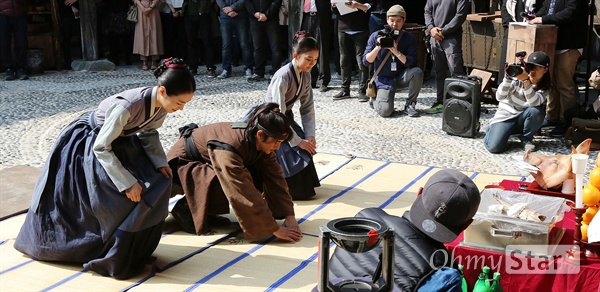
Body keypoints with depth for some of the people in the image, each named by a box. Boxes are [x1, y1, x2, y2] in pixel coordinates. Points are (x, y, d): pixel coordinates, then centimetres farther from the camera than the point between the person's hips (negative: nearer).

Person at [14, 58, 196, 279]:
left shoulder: (161, 104, -16)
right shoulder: (128, 106, -39)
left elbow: (148, 133, 2)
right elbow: (101, 148, -31)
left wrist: (160, 163, -12)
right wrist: (128, 182, -32)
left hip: (118, 141, 7)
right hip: (85, 144, -7)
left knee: (156, 184, -5)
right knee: (128, 194, -12)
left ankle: (134, 250, 12)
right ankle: (115, 260, 11)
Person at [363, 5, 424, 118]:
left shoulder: (409, 38, -5)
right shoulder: (376, 36, -7)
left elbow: (412, 63, -14)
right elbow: (366, 62, -10)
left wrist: (396, 52, -27)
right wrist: (378, 47, -25)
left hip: (402, 76, 2)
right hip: (384, 79, -2)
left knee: (417, 72, -31)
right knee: (385, 111, -24)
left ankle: (410, 105, -8)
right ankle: (376, 100, 15)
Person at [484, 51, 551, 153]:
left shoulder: (545, 87, -9)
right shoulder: (518, 77, -13)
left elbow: (534, 103, -31)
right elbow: (499, 97, -23)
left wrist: (526, 81, -43)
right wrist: (508, 78, -36)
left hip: (523, 119, 2)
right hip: (506, 116, -2)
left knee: (536, 111, -33)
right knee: (494, 147, -26)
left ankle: (526, 139, -4)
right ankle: (491, 130, 12)